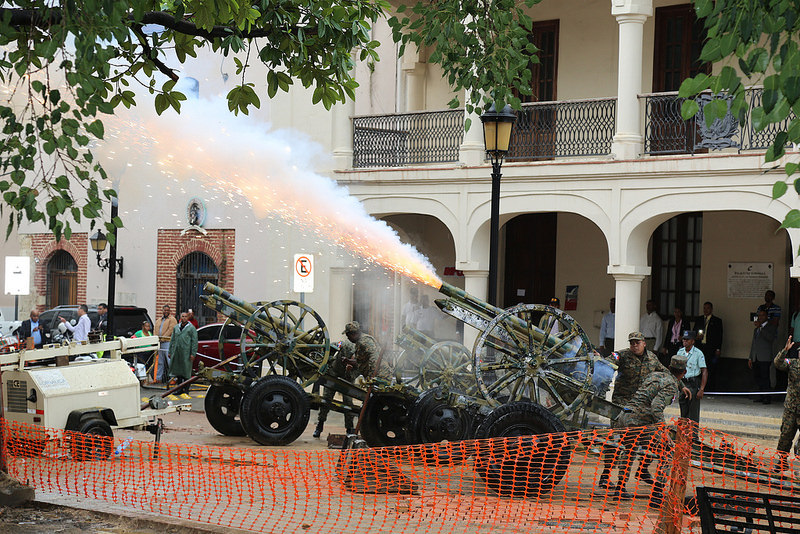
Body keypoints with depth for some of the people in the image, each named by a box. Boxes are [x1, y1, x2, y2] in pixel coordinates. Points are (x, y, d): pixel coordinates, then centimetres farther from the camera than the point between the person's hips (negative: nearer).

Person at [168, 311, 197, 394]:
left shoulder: (191, 328, 0)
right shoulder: (176, 328, 17)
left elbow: (194, 341, -4)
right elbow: (172, 340, 21)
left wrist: (193, 354, -12)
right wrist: (170, 352, 14)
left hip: (186, 353, -5)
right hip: (176, 353, 5)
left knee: (186, 371, -2)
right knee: (178, 371, 8)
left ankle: (186, 389, 4)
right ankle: (180, 388, 16)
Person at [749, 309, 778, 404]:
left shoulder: (771, 327, 2)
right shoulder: (756, 329, 25)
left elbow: (771, 338, -18)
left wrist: (761, 327, -18)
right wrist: (750, 358, 23)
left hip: (765, 358, -7)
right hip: (755, 358, 7)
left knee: (765, 377, -10)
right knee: (757, 377, 5)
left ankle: (767, 397, -6)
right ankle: (761, 396, 13)